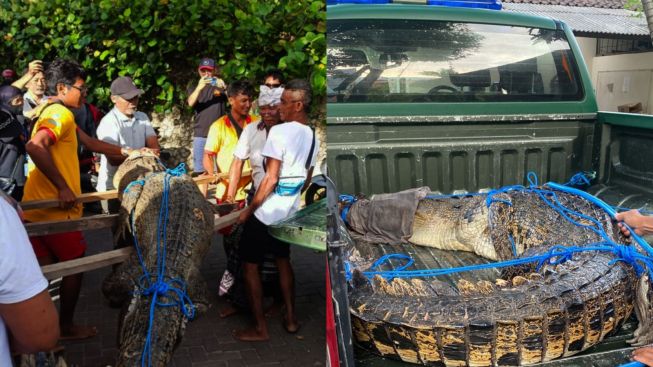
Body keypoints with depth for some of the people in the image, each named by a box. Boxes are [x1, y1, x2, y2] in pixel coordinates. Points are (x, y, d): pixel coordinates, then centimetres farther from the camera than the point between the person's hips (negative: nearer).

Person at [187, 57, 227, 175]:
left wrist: (224, 87, -32)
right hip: (200, 134, 1)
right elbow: (191, 103, -9)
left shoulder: (219, 85, 9)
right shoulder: (194, 88, 13)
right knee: (199, 170, -2)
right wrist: (199, 87, -26)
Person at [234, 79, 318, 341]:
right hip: (289, 211, 8)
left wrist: (249, 209, -14)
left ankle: (260, 329, 10)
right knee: (283, 261, 22)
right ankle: (290, 319, 28)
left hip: (266, 211, -7)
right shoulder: (312, 136, 5)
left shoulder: (279, 131, -19)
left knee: (250, 265, 5)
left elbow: (271, 179, -22)